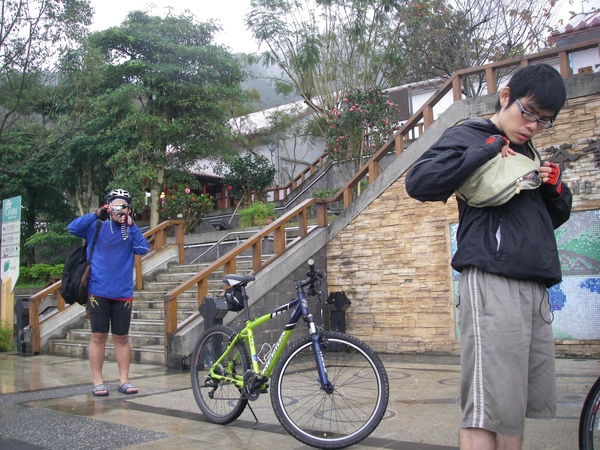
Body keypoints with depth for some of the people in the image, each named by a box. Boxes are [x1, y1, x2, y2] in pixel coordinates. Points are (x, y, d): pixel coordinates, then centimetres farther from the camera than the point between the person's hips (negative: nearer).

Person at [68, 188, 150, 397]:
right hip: (98, 291, -1)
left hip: (123, 293, 2)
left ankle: (124, 381, 16)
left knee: (121, 337, 7)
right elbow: (72, 228, -10)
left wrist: (131, 225, -15)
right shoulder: (97, 227, 3)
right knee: (98, 336, 2)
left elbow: (143, 249, -8)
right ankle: (97, 382, 12)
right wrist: (96, 214, -19)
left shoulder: (131, 230, 7)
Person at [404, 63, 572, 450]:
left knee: (518, 406, 10)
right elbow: (419, 183, -16)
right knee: (489, 412, -12)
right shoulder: (469, 136, 2)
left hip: (534, 286, 8)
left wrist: (555, 186, 9)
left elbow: (556, 216, 31)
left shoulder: (526, 152, 25)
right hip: (492, 283, -8)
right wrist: (489, 147, -13)